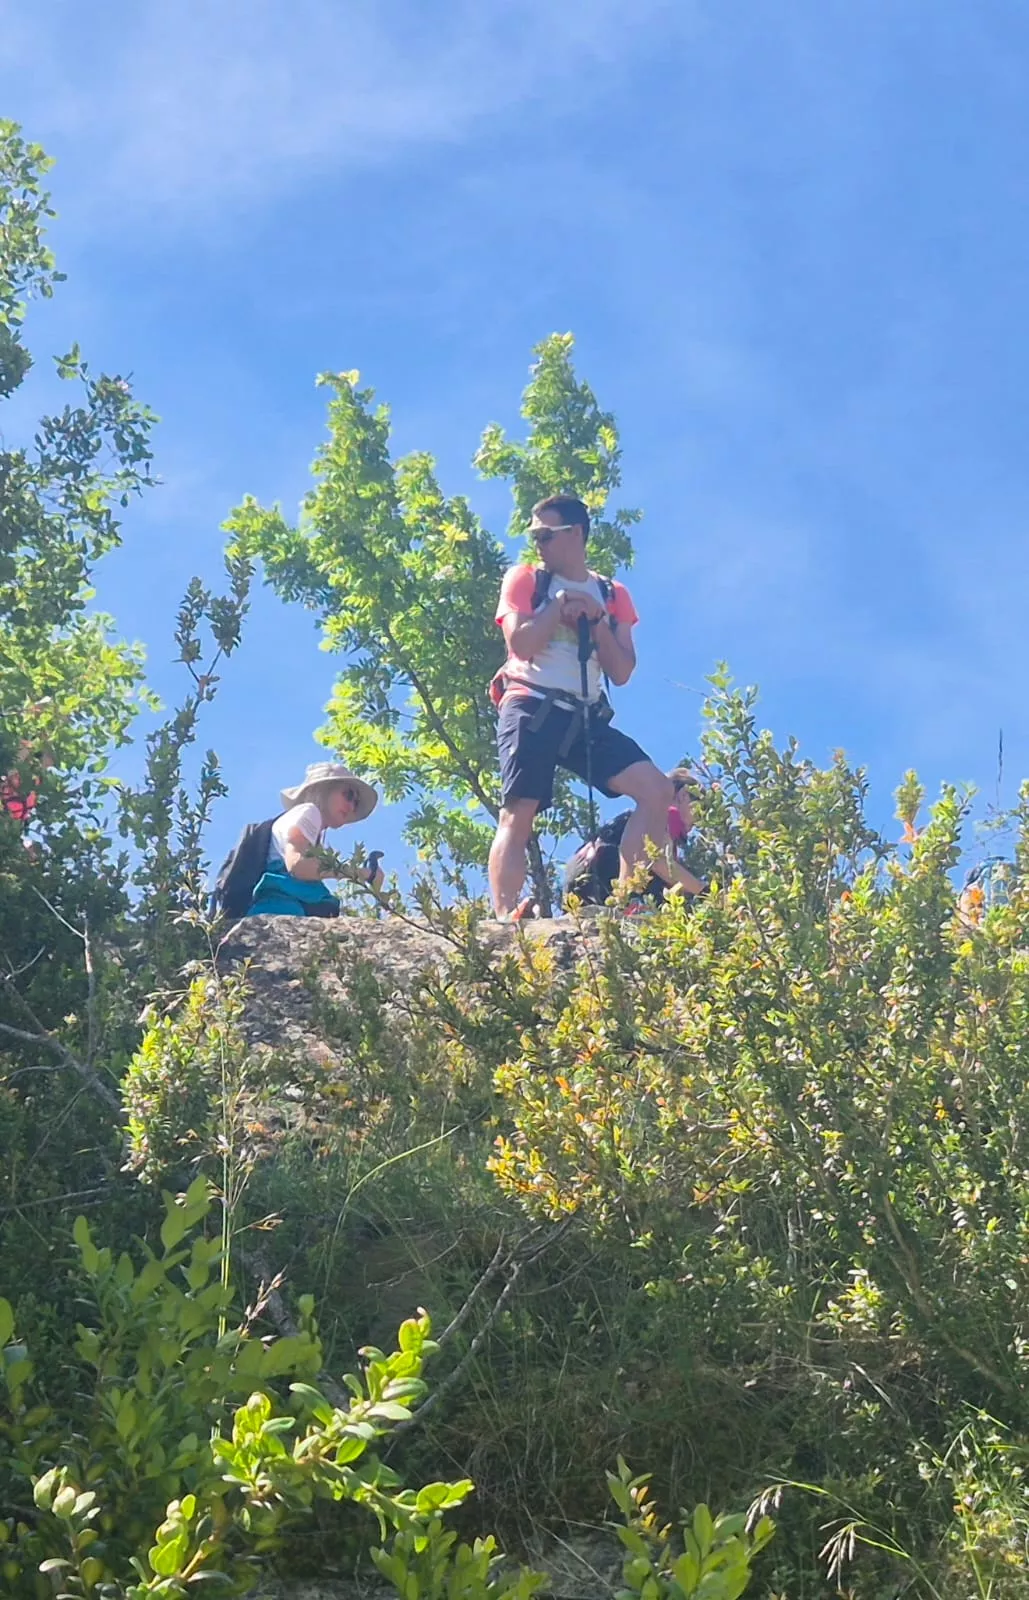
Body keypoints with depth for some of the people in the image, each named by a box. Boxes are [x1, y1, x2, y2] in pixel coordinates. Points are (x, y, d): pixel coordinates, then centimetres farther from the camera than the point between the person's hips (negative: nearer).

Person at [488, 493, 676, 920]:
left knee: (657, 790, -13)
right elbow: (520, 642, -8)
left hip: (585, 717, 4)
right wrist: (562, 604, 0)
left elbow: (621, 673, 9)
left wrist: (597, 619, -1)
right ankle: (505, 922, -24)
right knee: (517, 815, -16)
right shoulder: (523, 580, 10)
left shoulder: (613, 595, 17)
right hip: (531, 710, -3)